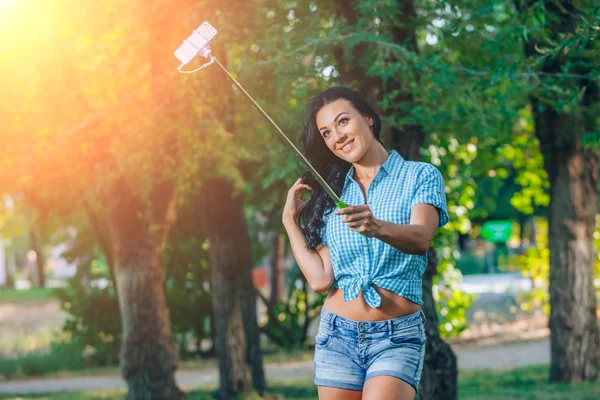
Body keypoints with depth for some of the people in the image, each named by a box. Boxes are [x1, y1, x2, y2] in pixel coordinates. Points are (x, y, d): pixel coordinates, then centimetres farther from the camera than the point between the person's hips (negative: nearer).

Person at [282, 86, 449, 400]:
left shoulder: (420, 176, 1)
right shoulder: (331, 195, 12)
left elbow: (421, 238, -19)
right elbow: (320, 278, 3)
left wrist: (379, 228, -38)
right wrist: (291, 221, 5)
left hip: (397, 337, -4)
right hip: (337, 335, 4)